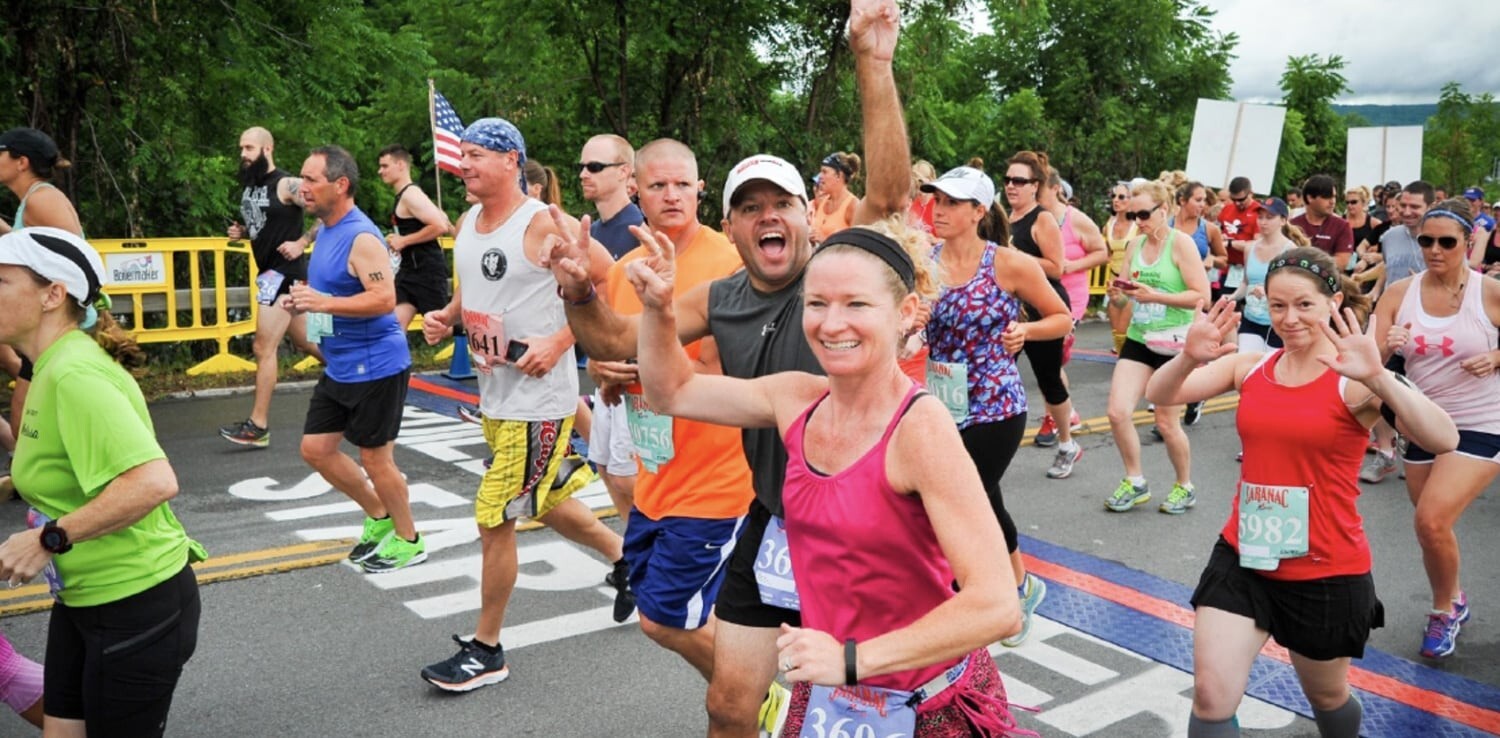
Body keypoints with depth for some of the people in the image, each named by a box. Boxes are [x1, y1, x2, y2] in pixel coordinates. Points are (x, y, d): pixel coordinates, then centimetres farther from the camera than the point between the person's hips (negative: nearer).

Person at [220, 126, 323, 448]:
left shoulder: (287, 185, -14)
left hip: (285, 272, -9)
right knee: (305, 342, 18)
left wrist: (301, 243, -20)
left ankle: (258, 427, -4)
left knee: (264, 348, -9)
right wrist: (240, 232, 5)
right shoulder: (249, 187, 12)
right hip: (269, 272, 9)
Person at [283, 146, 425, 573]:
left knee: (375, 458, 1)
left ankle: (409, 542, 20)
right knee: (315, 449, 13)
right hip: (340, 367, 10)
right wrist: (304, 303, 5)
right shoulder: (325, 231, 10)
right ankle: (380, 517, 29)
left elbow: (385, 300, -28)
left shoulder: (361, 237, -19)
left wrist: (324, 303, -30)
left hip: (375, 365, -10)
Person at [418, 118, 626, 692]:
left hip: (538, 397, -9)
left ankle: (486, 650, 13)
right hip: (493, 392, 9)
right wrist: (445, 318, 2)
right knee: (542, 500, 22)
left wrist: (559, 341, -22)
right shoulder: (466, 223, 8)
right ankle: (624, 555, 46)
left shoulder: (542, 224, -17)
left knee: (494, 519, -4)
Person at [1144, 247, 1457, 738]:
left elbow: (1444, 440, -29)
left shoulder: (1353, 381, -14)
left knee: (1326, 695, 21)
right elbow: (1159, 395, -9)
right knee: (1210, 697, -5)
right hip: (1242, 558, 3)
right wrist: (1189, 358, -29)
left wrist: (1378, 377, -43)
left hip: (1326, 572, -3)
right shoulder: (1250, 367, 0)